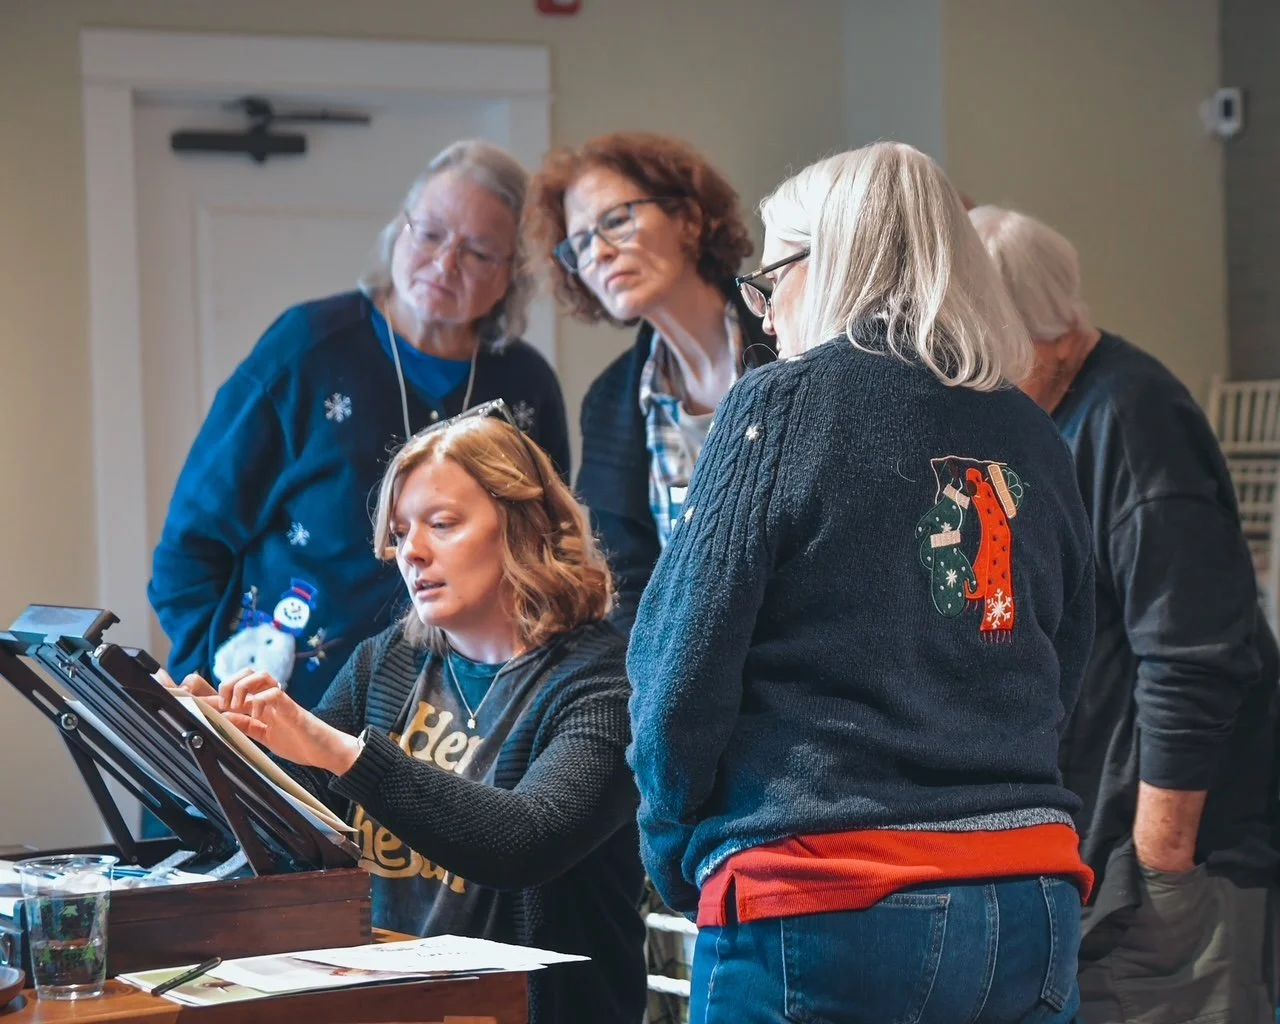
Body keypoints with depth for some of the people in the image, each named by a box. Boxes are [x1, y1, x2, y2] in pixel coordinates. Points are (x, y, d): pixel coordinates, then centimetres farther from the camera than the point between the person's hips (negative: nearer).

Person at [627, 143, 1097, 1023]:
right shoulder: (1033, 439, 10)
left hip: (824, 919, -5)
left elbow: (683, 674, -7)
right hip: (1034, 914, 6)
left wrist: (678, 860, 7)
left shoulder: (784, 404, -5)